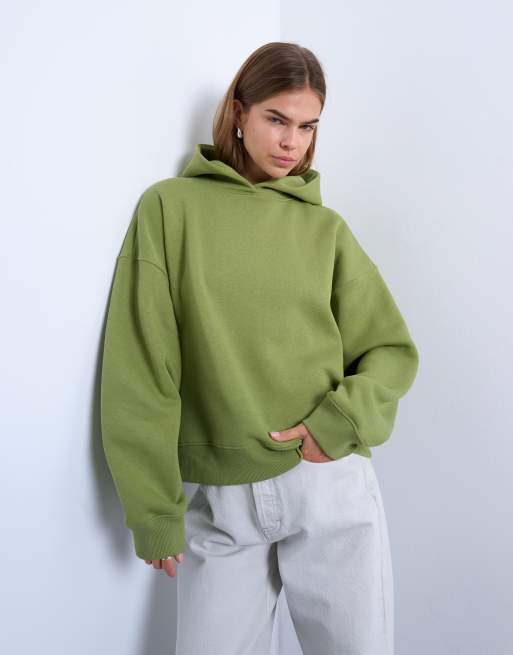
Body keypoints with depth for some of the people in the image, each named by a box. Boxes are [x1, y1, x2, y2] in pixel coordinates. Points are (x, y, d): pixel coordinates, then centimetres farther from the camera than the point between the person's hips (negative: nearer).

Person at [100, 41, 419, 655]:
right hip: (219, 502, -1)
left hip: (331, 484, 2)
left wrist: (342, 420, -12)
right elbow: (139, 370, -4)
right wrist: (153, 509, -5)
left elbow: (393, 351, 7)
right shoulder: (170, 207, -1)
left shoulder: (326, 229, 6)